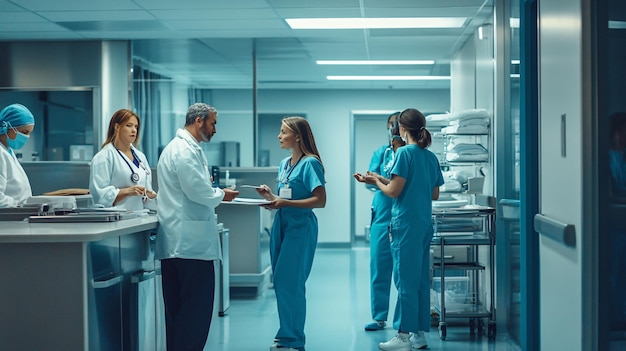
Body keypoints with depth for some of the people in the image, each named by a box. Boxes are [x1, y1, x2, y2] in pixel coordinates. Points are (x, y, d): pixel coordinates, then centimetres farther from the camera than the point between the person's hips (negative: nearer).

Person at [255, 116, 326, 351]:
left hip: (300, 228, -8)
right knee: (281, 282, 10)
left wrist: (285, 203, -22)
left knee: (289, 282, -7)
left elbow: (320, 201, -17)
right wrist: (271, 197, 0)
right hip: (281, 225, 8)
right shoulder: (284, 164, 14)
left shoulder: (310, 163, -11)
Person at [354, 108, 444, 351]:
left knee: (406, 281, -3)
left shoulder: (405, 153, -11)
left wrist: (377, 181, 6)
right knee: (421, 280, 12)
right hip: (425, 224, 8)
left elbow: (393, 191, -14)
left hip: (406, 224, -7)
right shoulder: (431, 157, 10)